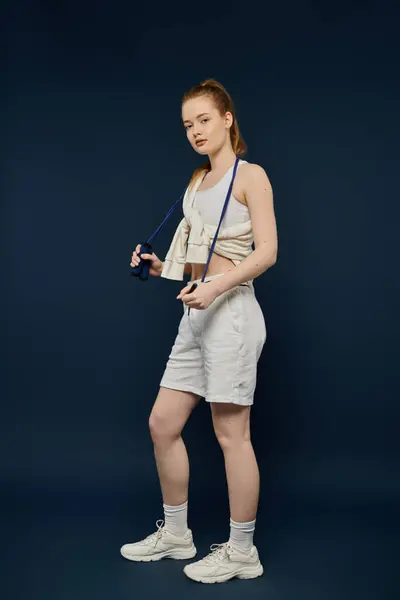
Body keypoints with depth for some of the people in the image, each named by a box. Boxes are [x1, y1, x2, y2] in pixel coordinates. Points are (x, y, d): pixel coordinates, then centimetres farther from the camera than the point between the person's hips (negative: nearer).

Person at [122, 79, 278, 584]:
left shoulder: (250, 175, -2)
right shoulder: (197, 182, 19)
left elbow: (266, 250, -12)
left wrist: (214, 288, -22)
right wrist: (159, 265, 6)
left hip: (231, 310, -8)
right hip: (197, 314, 8)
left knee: (231, 433, -3)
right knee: (162, 424, 9)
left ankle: (242, 551, 12)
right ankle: (175, 533, 26)